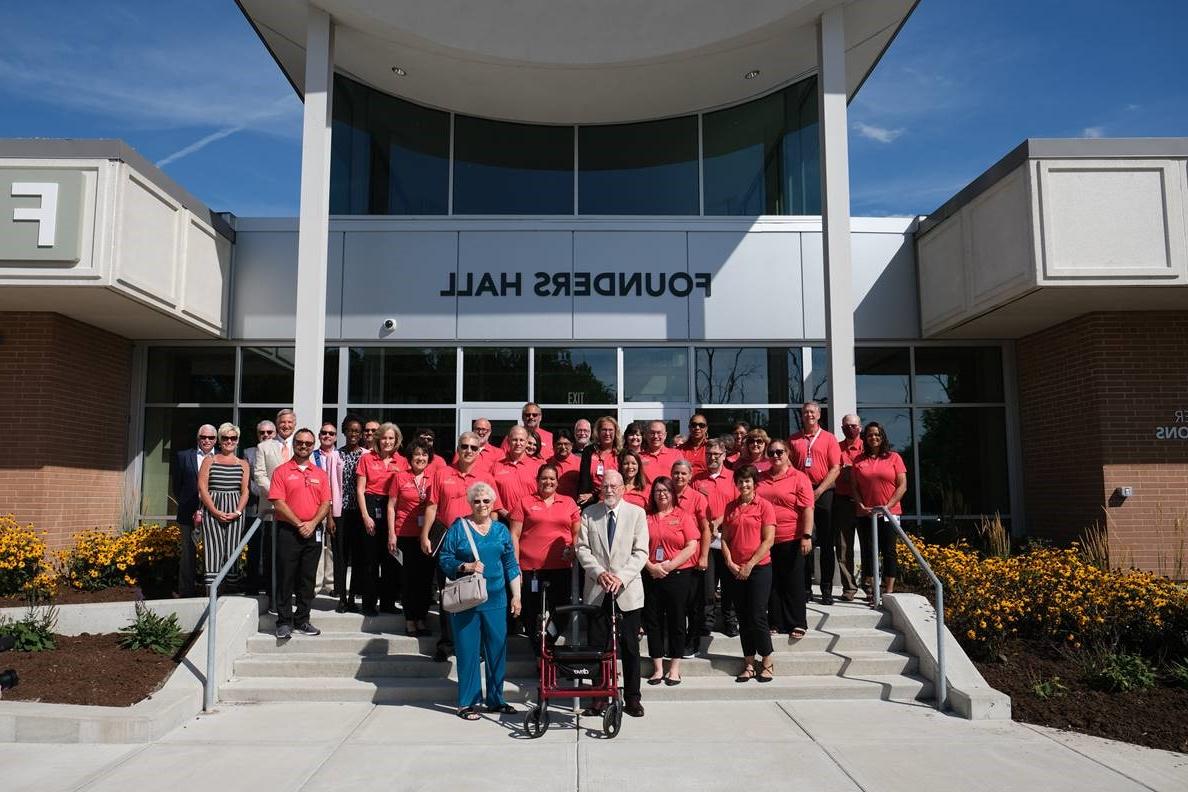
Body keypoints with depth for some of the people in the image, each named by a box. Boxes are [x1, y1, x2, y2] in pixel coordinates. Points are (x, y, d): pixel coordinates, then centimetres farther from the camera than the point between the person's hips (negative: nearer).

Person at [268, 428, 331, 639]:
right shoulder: (281, 471, 0)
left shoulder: (320, 473, 11)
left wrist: (312, 523, -9)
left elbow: (326, 503, 7)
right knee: (285, 578, 0)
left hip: (313, 532, 4)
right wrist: (299, 524, -12)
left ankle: (302, 620, 18)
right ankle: (284, 622, 8)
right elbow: (278, 503, -8)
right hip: (288, 531, -3)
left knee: (307, 579, 8)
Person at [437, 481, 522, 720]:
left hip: (496, 600, 3)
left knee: (497, 650, 6)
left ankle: (496, 699, 20)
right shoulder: (458, 527, -1)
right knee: (468, 651, 1)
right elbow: (444, 559, -2)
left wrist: (516, 596, 8)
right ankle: (467, 702, 12)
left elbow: (511, 565, 12)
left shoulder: (501, 529, 9)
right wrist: (466, 567, -18)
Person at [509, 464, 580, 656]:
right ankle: (538, 653, 22)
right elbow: (514, 535, 2)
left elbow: (577, 533, 14)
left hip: (561, 568, 1)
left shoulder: (569, 503, 10)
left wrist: (573, 553, -3)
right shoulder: (524, 502, 5)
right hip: (530, 568, -1)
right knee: (532, 614, 5)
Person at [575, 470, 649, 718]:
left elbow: (641, 552, -4)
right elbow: (582, 548, 2)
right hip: (596, 591, 1)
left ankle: (632, 698, 15)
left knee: (630, 647, 4)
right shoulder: (589, 514, 6)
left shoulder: (637, 513, 2)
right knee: (597, 646, 5)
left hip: (628, 591, -1)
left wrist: (621, 577, -16)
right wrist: (599, 573, -13)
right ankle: (599, 698, 15)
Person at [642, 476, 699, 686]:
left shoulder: (683, 516, 1)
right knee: (653, 622, 5)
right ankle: (658, 668, 16)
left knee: (676, 621, 4)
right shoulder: (646, 518, 8)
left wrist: (670, 565, -13)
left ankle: (674, 669, 15)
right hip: (651, 576, 2)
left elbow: (692, 546, -6)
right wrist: (650, 566, -11)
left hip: (678, 575, -2)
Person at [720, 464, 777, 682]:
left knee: (758, 617, -4)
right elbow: (725, 538, 8)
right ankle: (748, 664, 17)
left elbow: (768, 540, -9)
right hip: (736, 571, 4)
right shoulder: (731, 507, 8)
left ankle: (767, 663, 11)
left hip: (759, 568, -4)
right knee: (743, 619, 9)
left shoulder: (764, 506, -5)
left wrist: (750, 565, -12)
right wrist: (730, 562, -6)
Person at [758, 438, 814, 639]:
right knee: (772, 583, 11)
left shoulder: (799, 478, -4)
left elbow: (807, 509, -10)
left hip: (791, 539, -4)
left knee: (793, 583, 4)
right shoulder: (761, 478, 10)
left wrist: (806, 536, -17)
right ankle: (776, 622, 20)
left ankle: (798, 624, 14)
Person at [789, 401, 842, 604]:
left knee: (826, 543, 1)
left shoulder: (829, 439, 4)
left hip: (824, 494, -2)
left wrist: (819, 491, -10)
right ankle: (805, 587, 11)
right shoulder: (793, 440, 10)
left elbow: (835, 468, -2)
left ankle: (826, 589, 6)